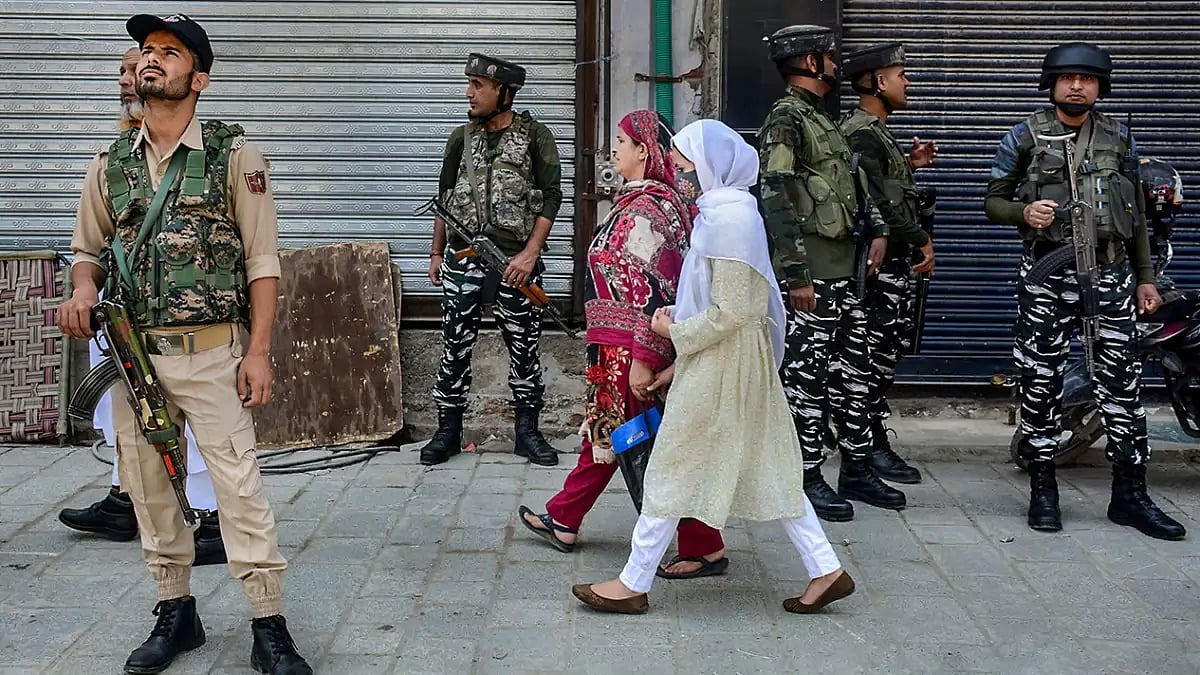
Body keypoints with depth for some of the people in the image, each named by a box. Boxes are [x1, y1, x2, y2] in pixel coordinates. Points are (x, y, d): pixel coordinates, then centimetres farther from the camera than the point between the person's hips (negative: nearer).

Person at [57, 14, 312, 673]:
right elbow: (88, 249, 19)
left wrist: (259, 352, -9)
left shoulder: (233, 154, -2)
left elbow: (262, 260, -3)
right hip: (134, 353, 4)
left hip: (212, 353, -4)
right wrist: (83, 292, -5)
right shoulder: (111, 163, 9)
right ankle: (175, 612, 26)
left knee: (240, 488, -6)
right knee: (149, 489, 11)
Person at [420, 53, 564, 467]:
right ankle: (448, 431, 13)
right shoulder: (461, 138, 10)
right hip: (462, 259, 3)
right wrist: (437, 252, 13)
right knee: (455, 346, 4)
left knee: (524, 346, 4)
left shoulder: (535, 136, -1)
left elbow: (550, 198, -4)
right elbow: (445, 198, 17)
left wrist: (530, 254, -12)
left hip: (515, 261, -3)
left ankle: (527, 431, 15)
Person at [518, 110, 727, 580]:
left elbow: (652, 292, -24)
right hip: (619, 347, 11)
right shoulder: (643, 200, 11)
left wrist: (643, 360, -23)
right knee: (604, 431, 20)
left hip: (632, 350, -11)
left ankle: (705, 549, 5)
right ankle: (563, 521, 34)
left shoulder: (646, 210, -20)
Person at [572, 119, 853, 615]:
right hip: (729, 360, 10)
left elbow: (730, 312, -22)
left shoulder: (729, 218, -20)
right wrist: (677, 316, 10)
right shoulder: (723, 210, 10)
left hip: (720, 364, -10)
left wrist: (677, 333, -11)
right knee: (764, 469, 13)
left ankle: (634, 583, 9)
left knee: (676, 467, -1)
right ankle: (826, 570, 16)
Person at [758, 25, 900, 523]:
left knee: (855, 368, 13)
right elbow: (776, 200, -18)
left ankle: (856, 470, 22)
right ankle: (807, 478, 6)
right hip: (813, 271, -10)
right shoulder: (786, 119, -11)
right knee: (807, 374, -3)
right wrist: (795, 275, -21)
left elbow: (853, 180, 26)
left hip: (844, 266, 10)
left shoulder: (822, 121, 19)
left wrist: (878, 230, 10)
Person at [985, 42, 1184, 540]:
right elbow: (993, 201, 7)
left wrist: (1145, 278, 13)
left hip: (1110, 274, 2)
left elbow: (1137, 214, 16)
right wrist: (1025, 211, -15)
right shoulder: (1025, 138, 5)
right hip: (1047, 275, -2)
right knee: (1041, 383, 0)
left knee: (1122, 382, 1)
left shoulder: (1119, 138, 13)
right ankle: (1043, 490, 12)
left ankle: (1130, 494, 8)